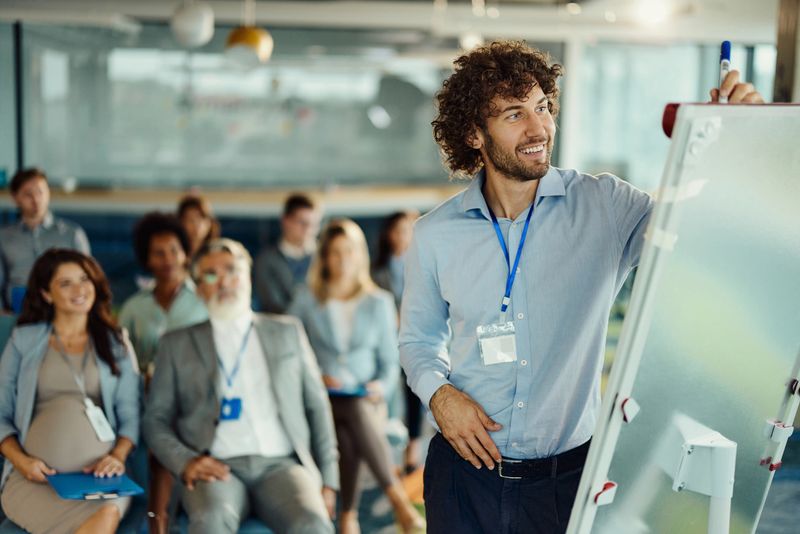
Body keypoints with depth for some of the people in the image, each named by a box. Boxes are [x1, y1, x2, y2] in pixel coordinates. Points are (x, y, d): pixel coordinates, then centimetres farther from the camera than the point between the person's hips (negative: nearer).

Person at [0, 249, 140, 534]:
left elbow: (129, 416, 12)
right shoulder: (24, 340, 13)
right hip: (36, 475, -2)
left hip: (98, 474, 2)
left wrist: (118, 456, -8)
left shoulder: (117, 344, 17)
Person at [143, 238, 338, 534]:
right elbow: (155, 420, 13)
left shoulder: (287, 332, 20)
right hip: (218, 469, -1)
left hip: (281, 465, 1)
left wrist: (327, 481, 9)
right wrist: (186, 462, -7)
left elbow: (317, 407, 18)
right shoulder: (177, 344, 17)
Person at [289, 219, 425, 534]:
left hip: (365, 398, 1)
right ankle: (397, 497, -27)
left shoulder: (380, 302, 9)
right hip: (321, 399, -1)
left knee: (356, 413, -32)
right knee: (354, 415, -32)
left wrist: (382, 387, -9)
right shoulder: (307, 301, 5)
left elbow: (390, 360, 9)